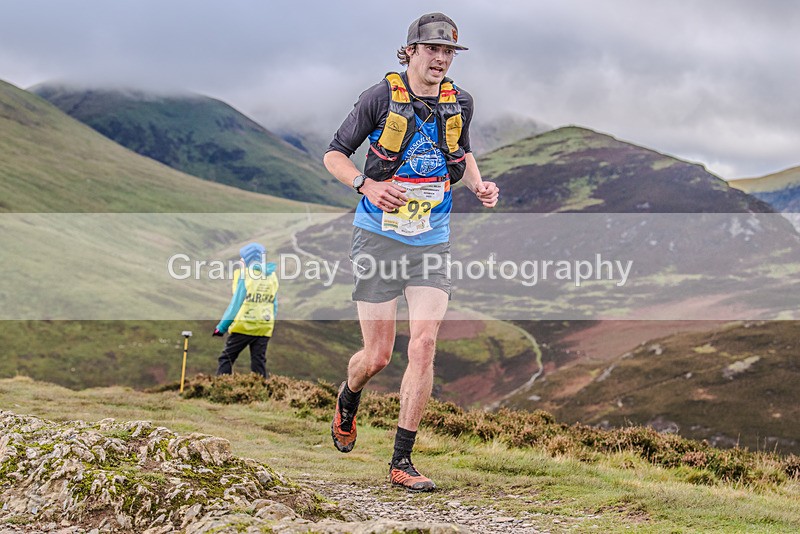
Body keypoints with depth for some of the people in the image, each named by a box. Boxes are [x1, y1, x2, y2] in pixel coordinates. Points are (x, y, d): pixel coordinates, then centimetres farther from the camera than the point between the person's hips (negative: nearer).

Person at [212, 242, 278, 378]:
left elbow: (236, 304, -9)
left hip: (244, 326, -5)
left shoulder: (245, 276, -9)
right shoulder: (272, 276, 8)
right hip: (264, 328, 5)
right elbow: (274, 305, 11)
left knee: (226, 358, 3)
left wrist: (221, 326, -4)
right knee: (259, 361, 8)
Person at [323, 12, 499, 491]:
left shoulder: (460, 102, 3)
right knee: (378, 355, 1)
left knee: (424, 346, -10)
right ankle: (348, 399, 38)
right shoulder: (381, 97, -9)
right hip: (379, 237, -3)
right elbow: (334, 154, -1)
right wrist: (367, 185, -20)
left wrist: (479, 185, 2)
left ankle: (402, 462, -1)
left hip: (432, 243, 3)